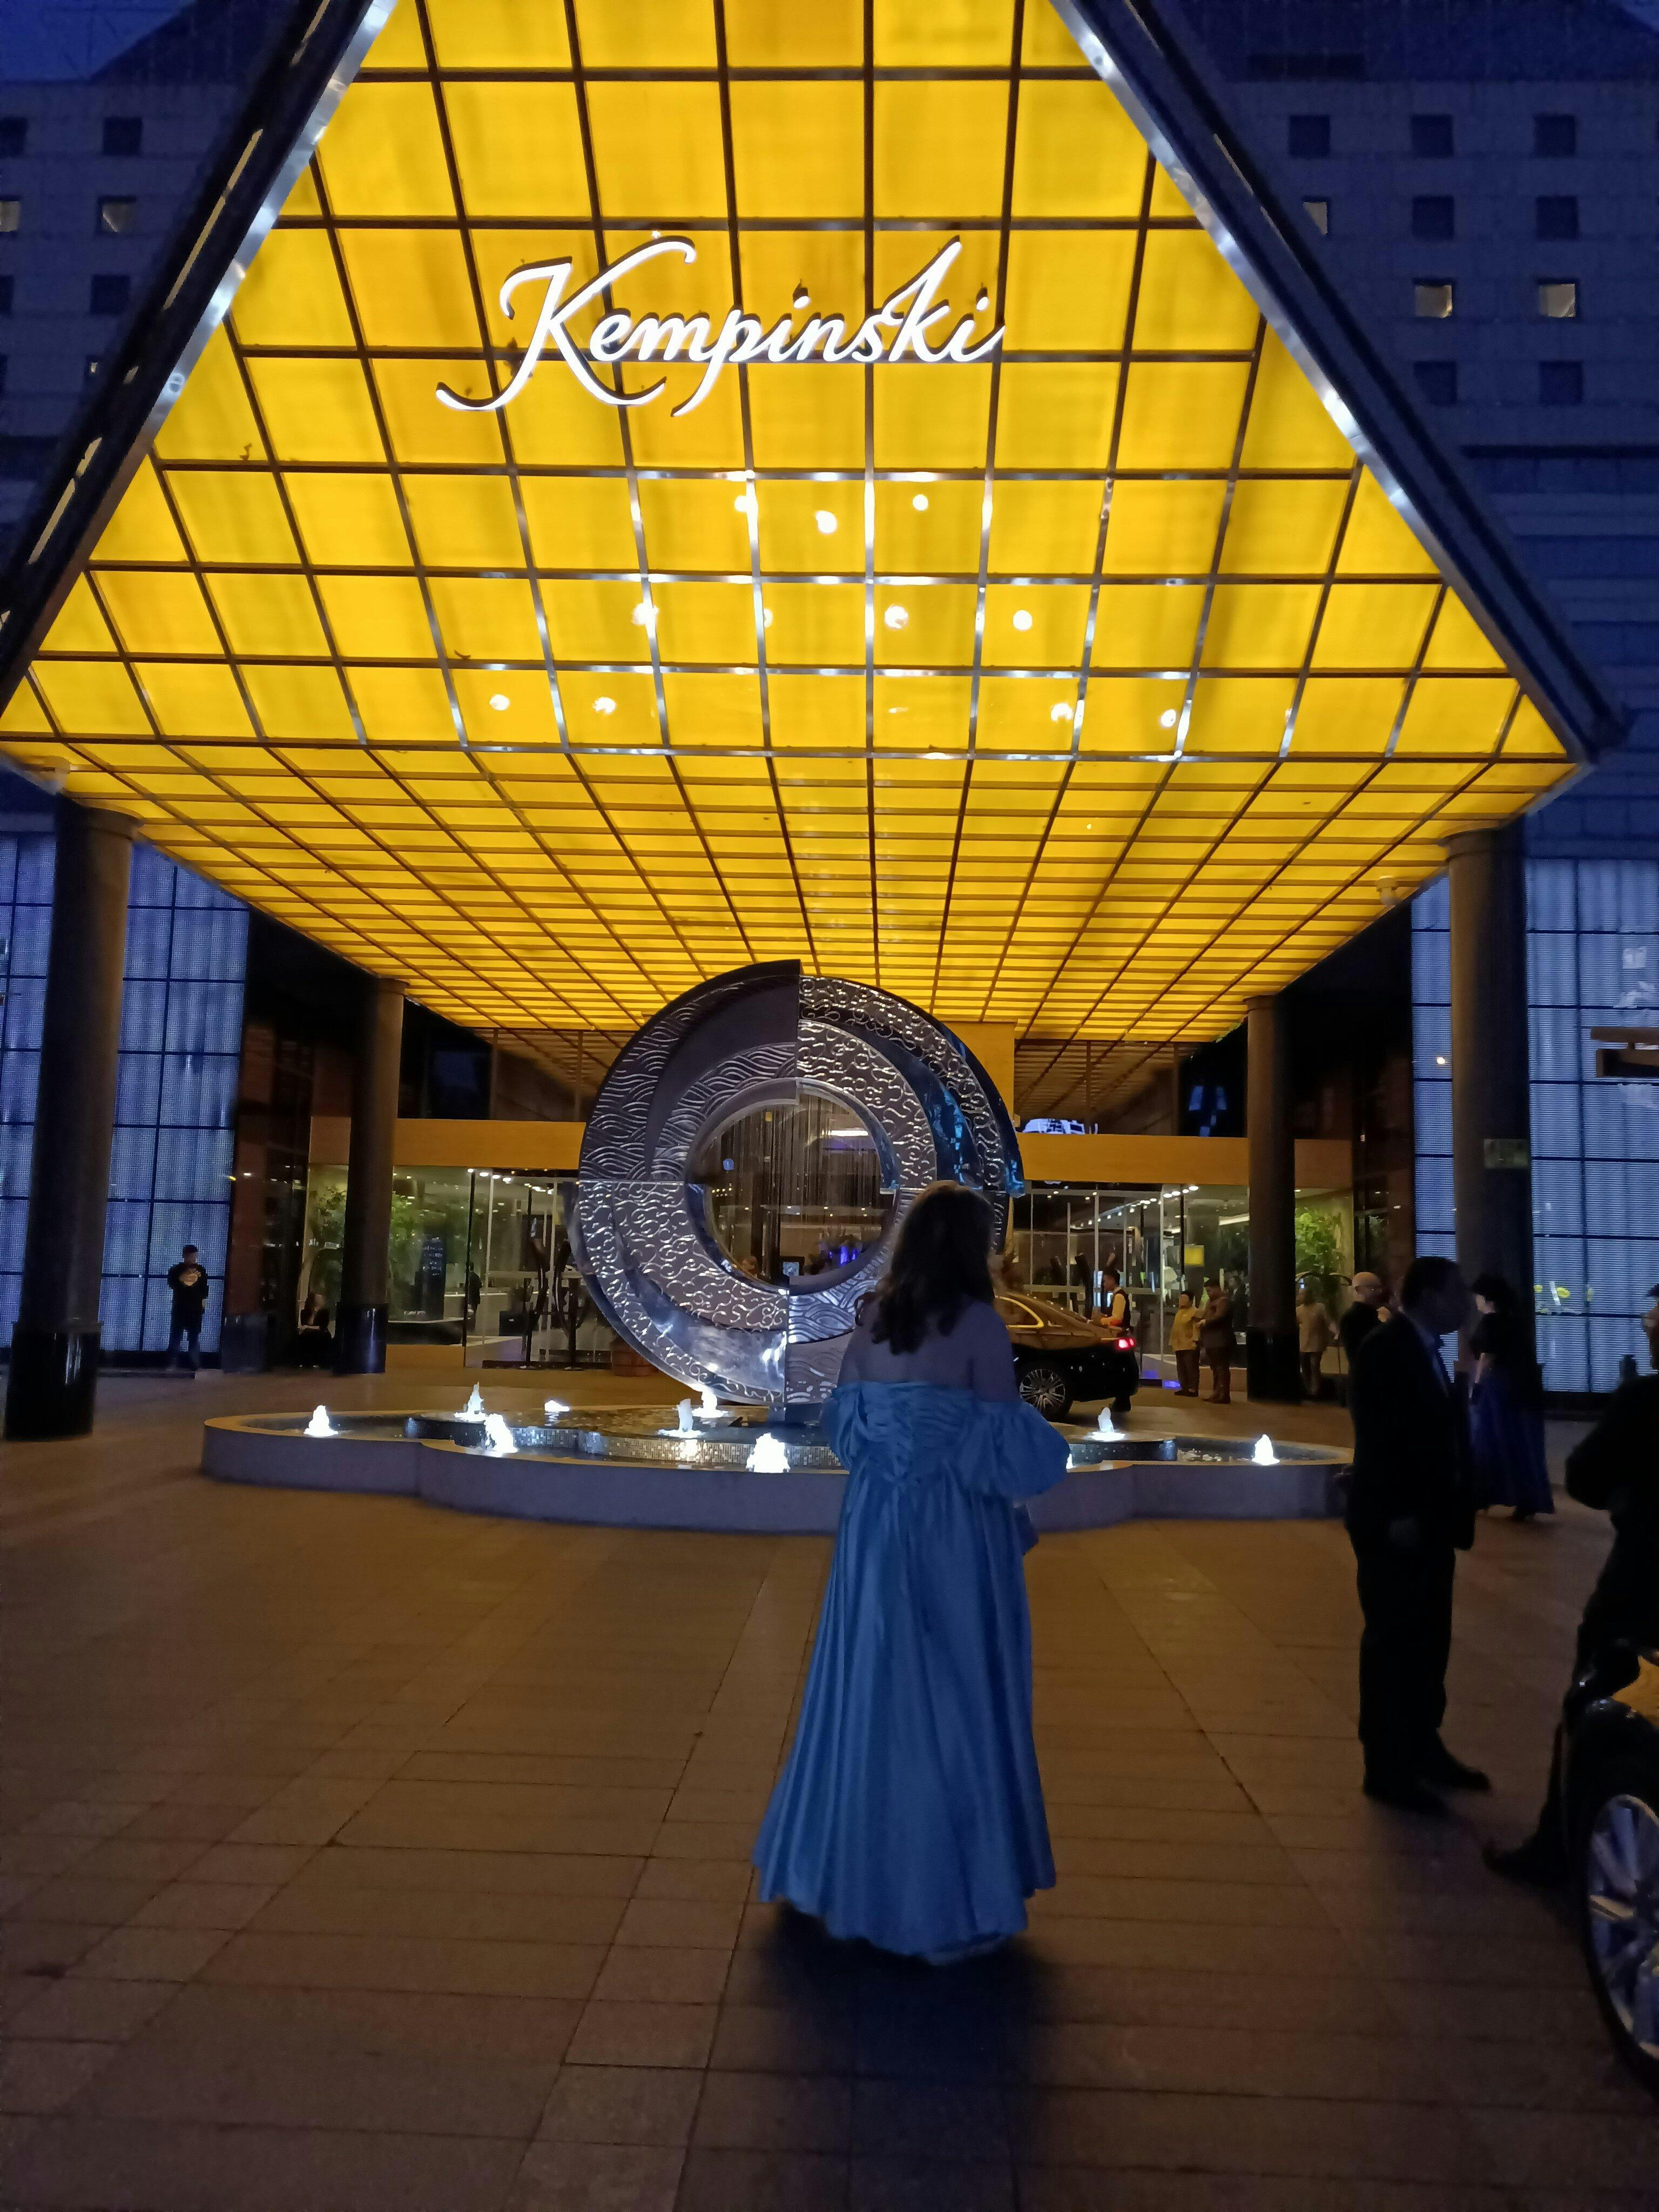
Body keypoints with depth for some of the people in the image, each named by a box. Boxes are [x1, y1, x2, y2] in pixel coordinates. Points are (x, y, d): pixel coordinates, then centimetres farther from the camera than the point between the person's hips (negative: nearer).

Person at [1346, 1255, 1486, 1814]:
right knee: (1392, 1643, 0)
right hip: (1396, 1526, -9)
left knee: (1428, 1642, 16)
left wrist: (1453, 1513, 8)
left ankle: (1423, 1749, 29)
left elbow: (1440, 1436, 13)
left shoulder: (1425, 1351, 14)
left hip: (1429, 1522, 9)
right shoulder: (1386, 1349, -14)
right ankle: (1387, 1768, 9)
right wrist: (1395, 1514, -22)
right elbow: (1376, 1437, -20)